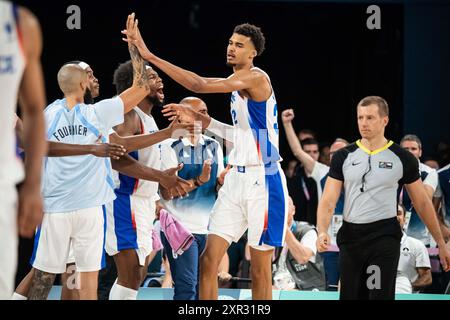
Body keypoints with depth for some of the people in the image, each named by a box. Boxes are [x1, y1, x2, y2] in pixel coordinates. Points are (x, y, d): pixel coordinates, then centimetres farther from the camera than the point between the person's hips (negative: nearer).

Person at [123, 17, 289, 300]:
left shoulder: (256, 78, -15)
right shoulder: (238, 84, 15)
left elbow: (200, 85, -25)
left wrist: (151, 57, -25)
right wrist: (199, 118, 15)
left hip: (263, 181, -9)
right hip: (237, 178, 9)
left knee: (260, 268, 0)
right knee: (209, 260, 1)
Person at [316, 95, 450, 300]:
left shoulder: (403, 158, 1)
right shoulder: (343, 157, 5)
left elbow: (422, 203, 9)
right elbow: (328, 201, 0)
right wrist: (322, 231, -19)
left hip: (384, 236, -3)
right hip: (350, 235, 3)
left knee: (380, 295, -14)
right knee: (350, 296, 6)